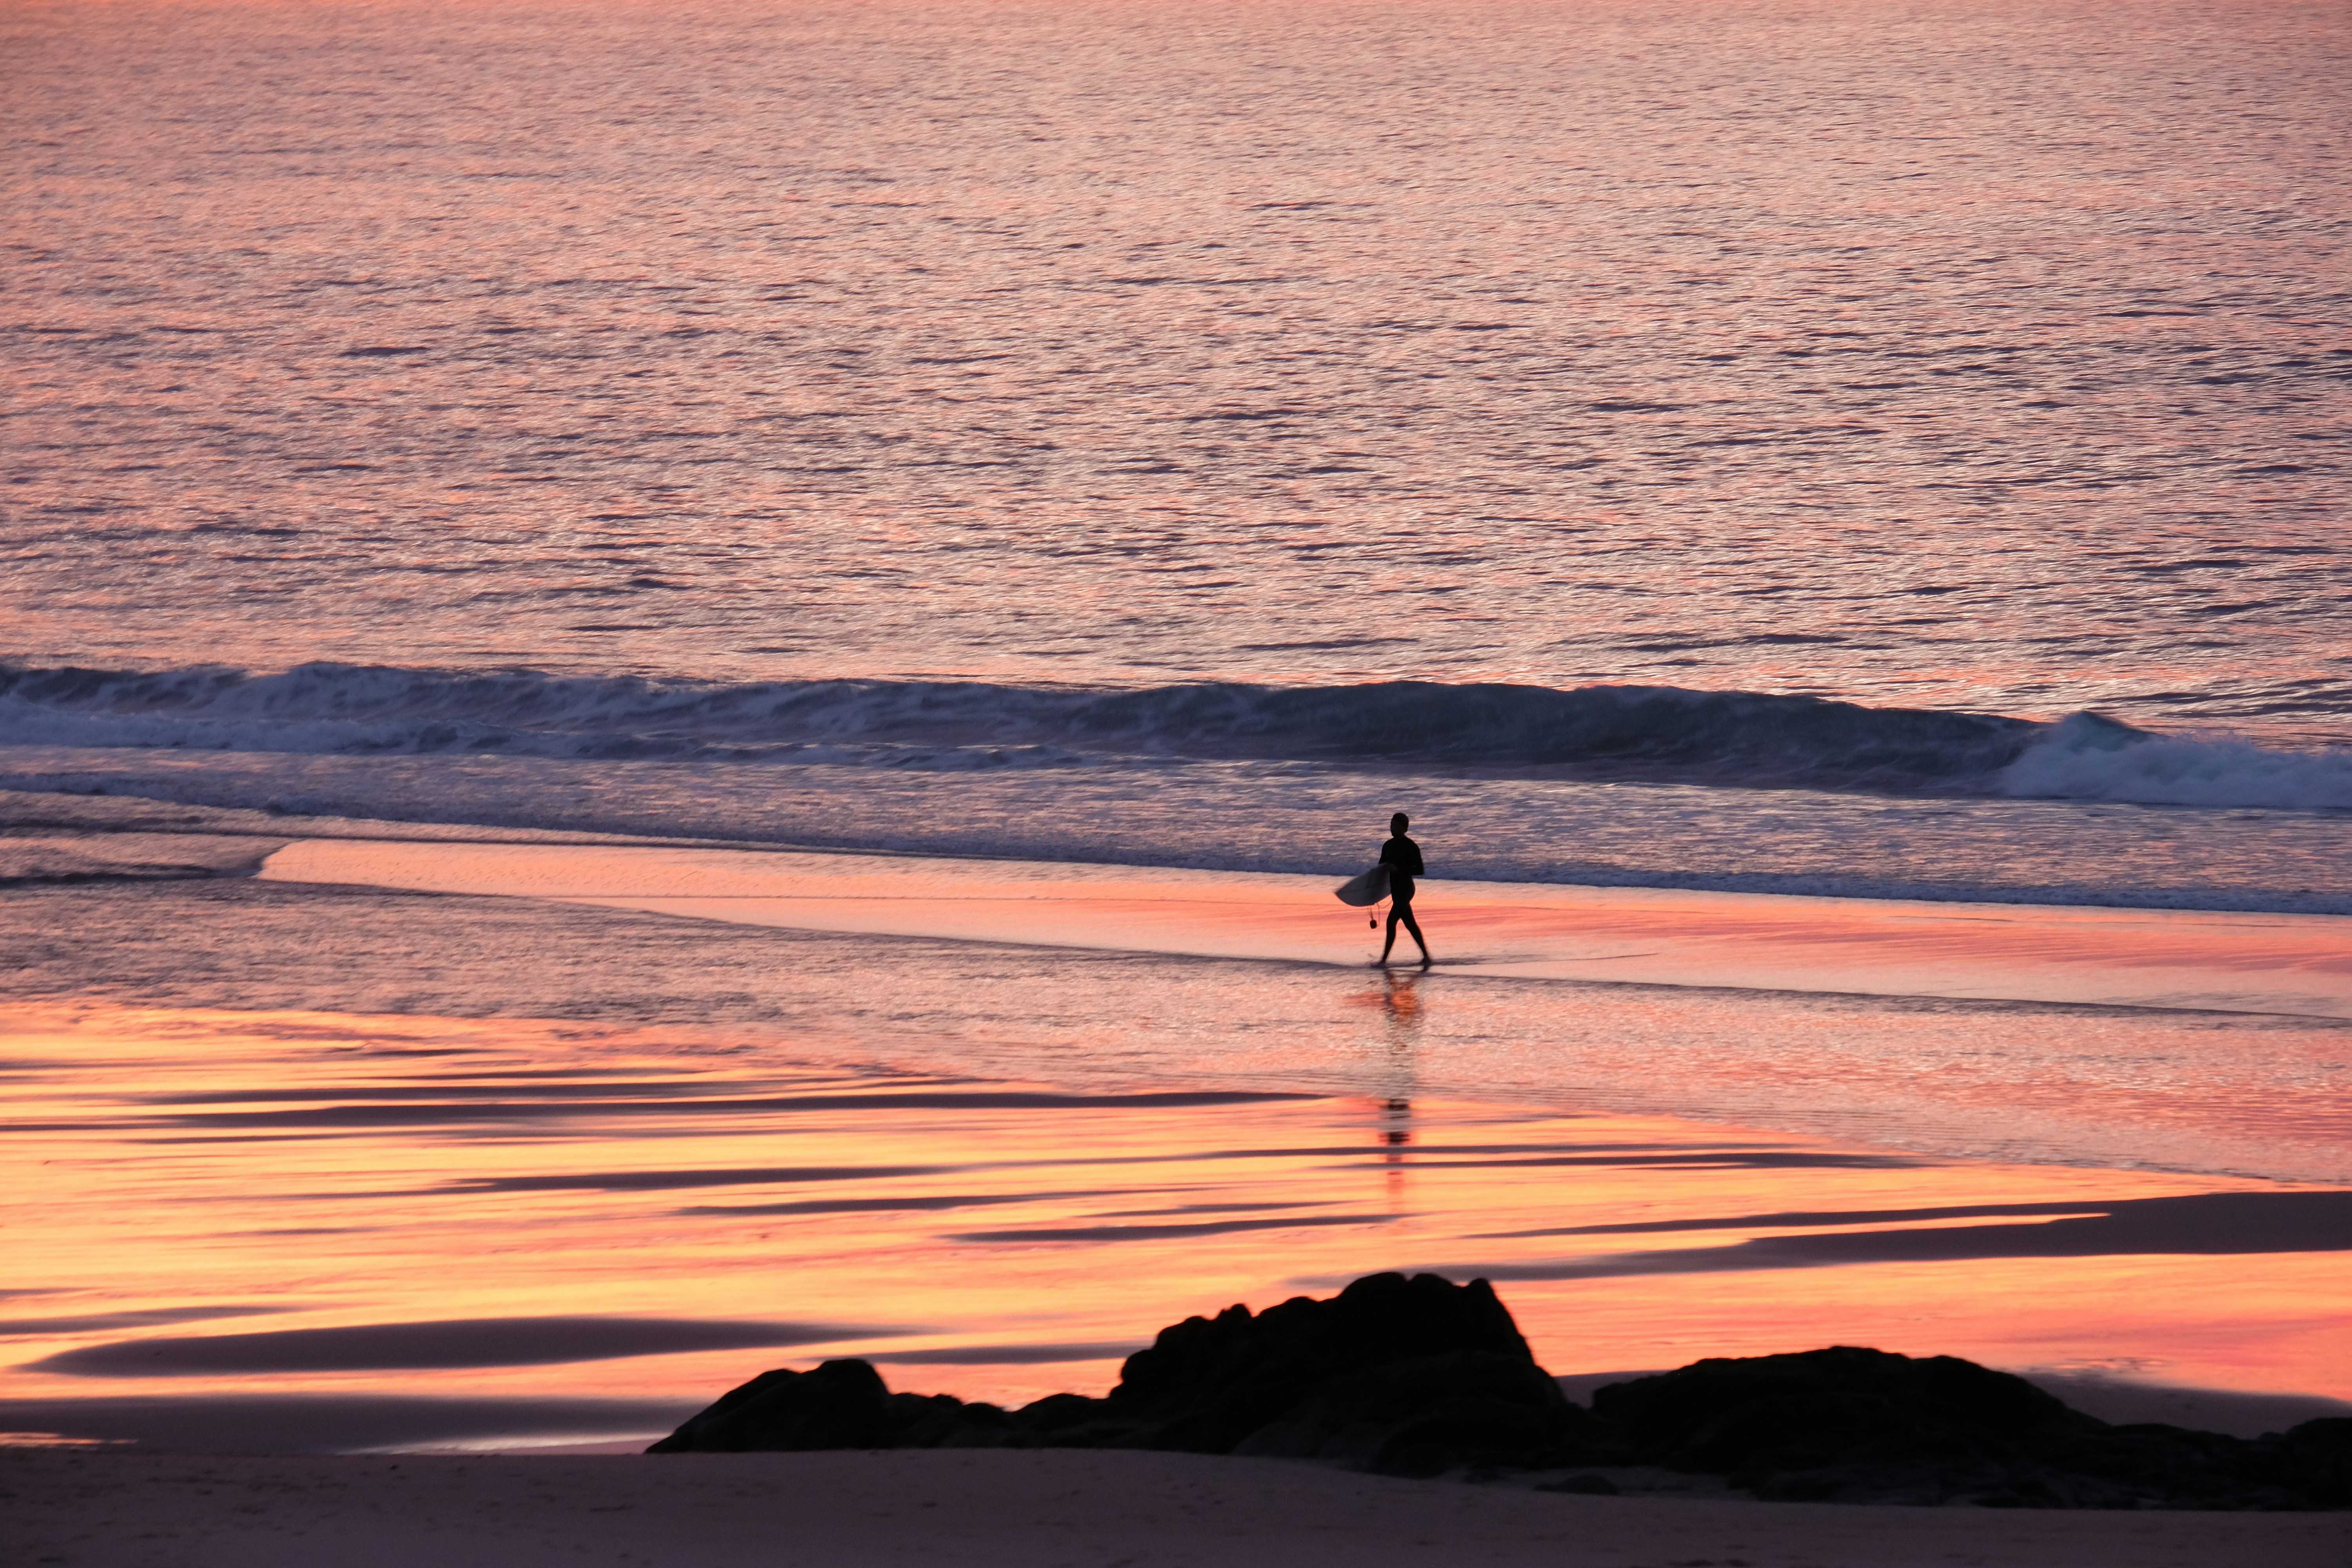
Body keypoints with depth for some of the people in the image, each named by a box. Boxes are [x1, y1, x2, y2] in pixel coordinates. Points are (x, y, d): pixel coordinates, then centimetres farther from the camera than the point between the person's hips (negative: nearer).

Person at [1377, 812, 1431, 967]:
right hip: (1395, 889, 8)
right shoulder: (1388, 846, 11)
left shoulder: (1411, 847, -12)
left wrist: (1399, 869, -25)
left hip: (1405, 889, -8)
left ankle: (1384, 960, -11)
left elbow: (1420, 871, -15)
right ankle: (1426, 956, 20)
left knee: (1391, 922, -12)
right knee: (1410, 924, 12)